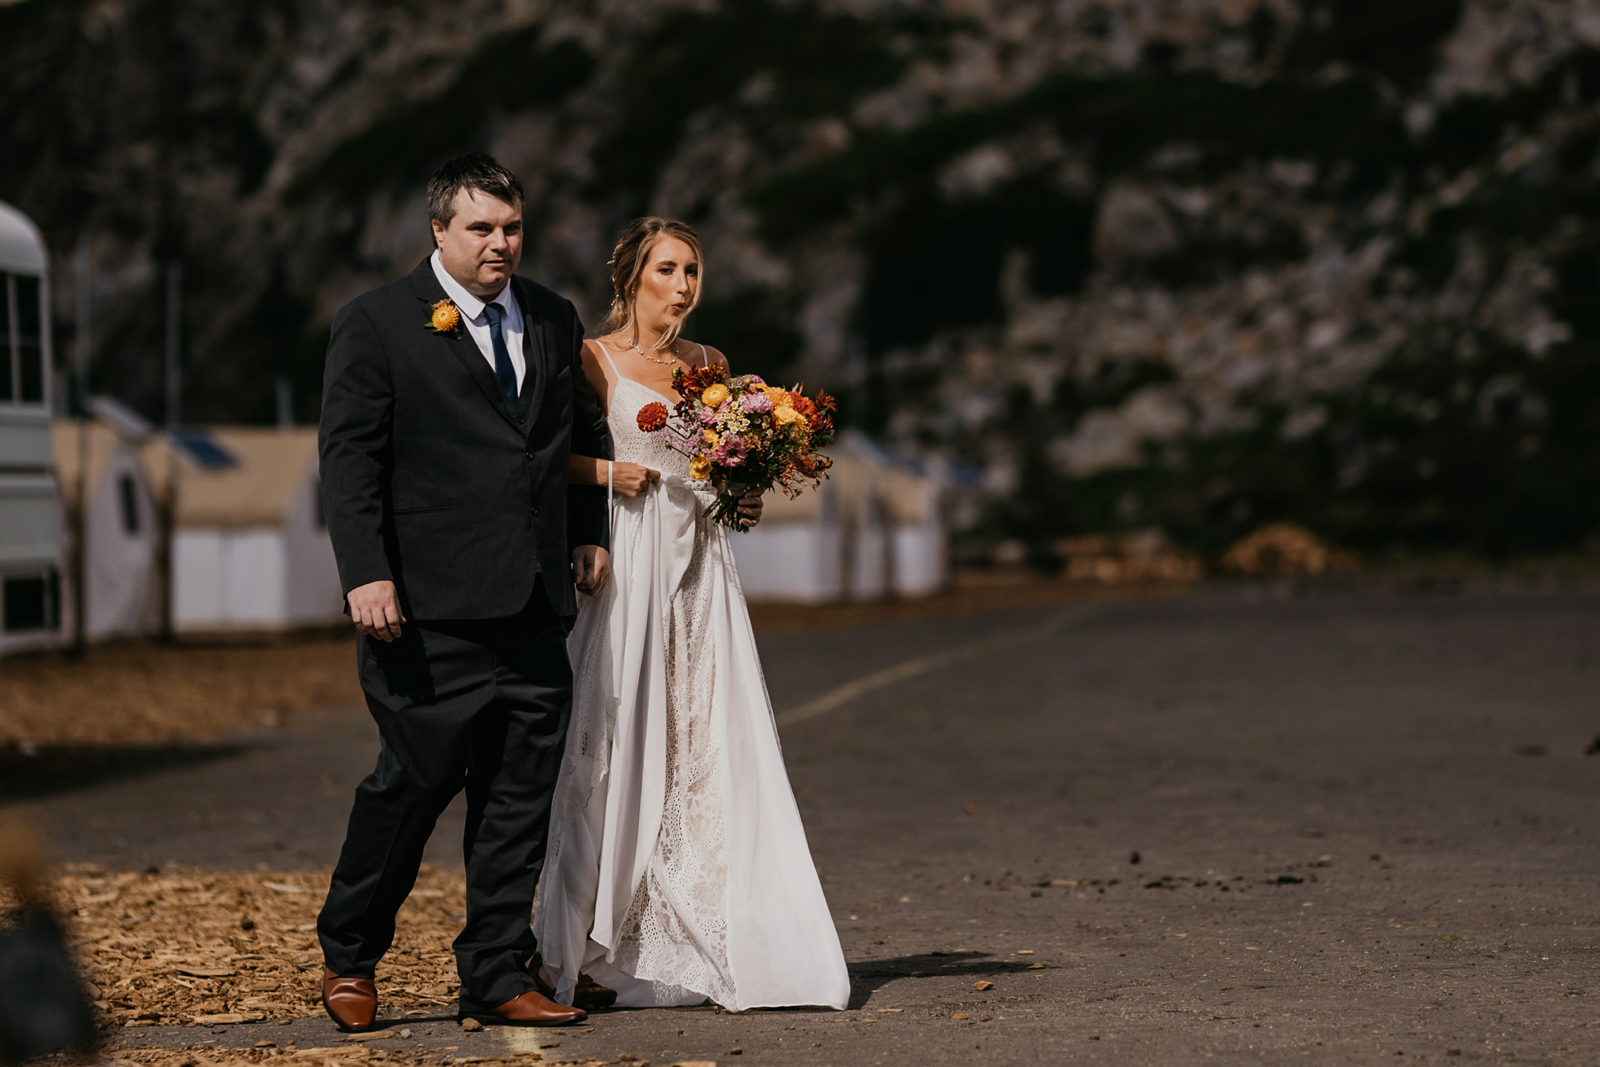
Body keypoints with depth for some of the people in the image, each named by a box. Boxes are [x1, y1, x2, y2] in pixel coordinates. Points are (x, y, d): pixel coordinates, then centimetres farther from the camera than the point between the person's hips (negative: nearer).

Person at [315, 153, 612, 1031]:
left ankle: (496, 976, 14)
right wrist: (366, 575, -16)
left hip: (535, 606, 6)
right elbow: (348, 456, -7)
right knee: (416, 779, -4)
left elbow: (586, 431, 28)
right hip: (430, 608, -5)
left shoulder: (554, 321, 15)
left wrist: (589, 531, 17)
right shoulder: (376, 325, -2)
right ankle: (348, 955, 16)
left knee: (519, 798, 5)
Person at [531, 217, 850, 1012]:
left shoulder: (709, 366, 15)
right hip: (625, 570, -5)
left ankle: (704, 943, 1)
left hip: (700, 574, 5)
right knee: (617, 750, -6)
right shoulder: (592, 361, -1)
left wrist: (743, 501, 6)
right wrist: (604, 472, -18)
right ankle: (585, 952, 1)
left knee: (710, 751, -1)